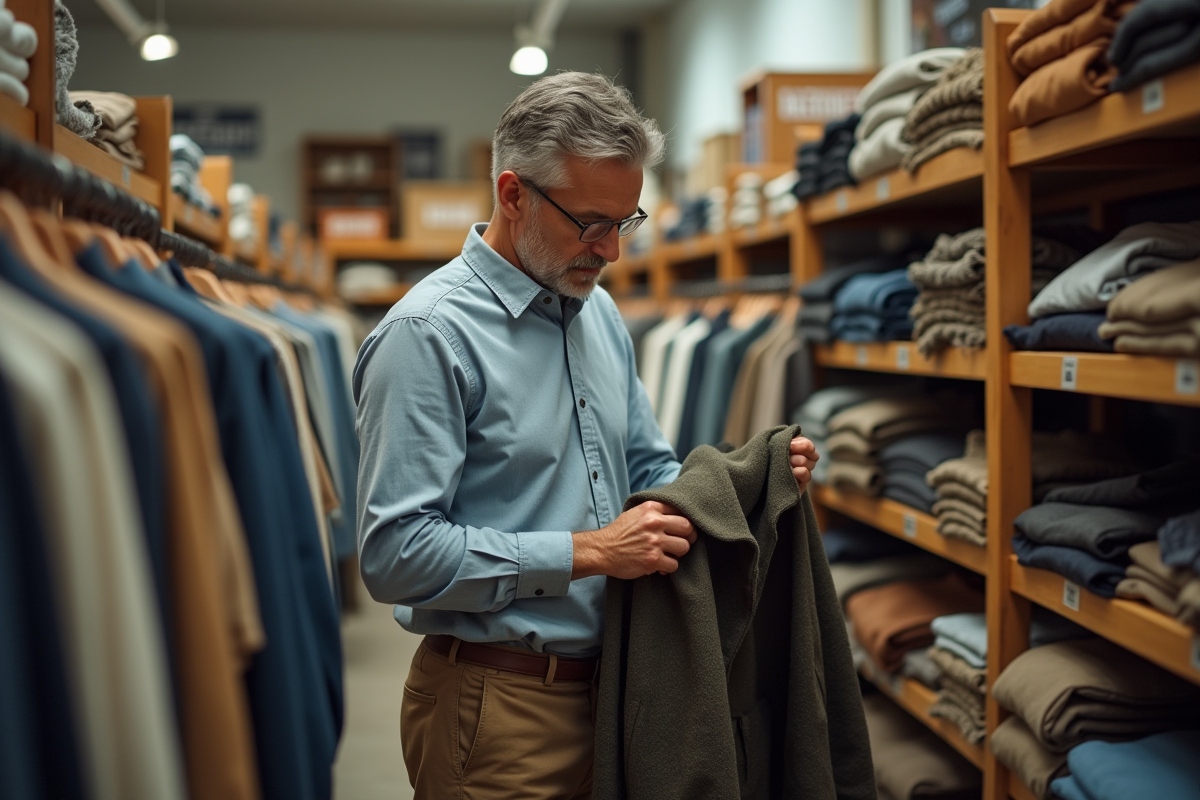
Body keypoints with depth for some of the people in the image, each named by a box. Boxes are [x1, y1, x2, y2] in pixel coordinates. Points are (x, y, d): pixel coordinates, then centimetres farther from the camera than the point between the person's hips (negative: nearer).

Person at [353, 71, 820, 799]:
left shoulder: (602, 314, 9)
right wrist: (588, 552, -22)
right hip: (499, 705, -7)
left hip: (608, 682, 7)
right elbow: (397, 552, -23)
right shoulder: (429, 333, -17)